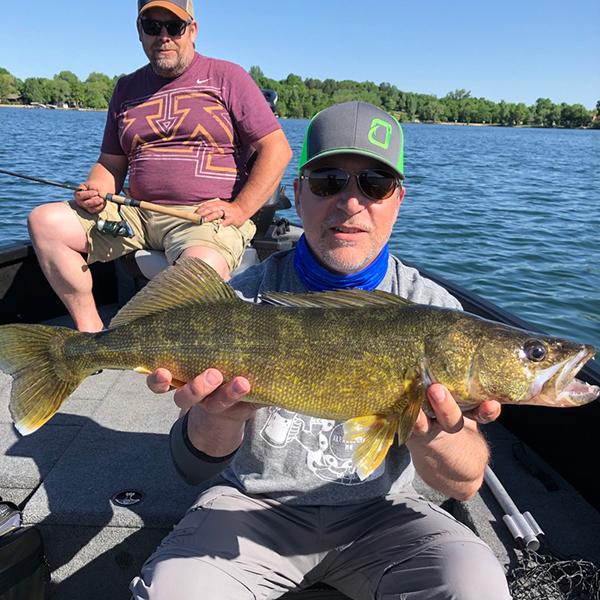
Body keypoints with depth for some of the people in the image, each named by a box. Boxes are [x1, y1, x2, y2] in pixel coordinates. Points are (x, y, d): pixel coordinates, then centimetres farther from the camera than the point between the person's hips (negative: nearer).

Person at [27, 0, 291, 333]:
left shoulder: (227, 77, 5)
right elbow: (111, 163, 23)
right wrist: (95, 192, -1)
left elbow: (277, 148, -2)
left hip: (207, 217, -5)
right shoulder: (127, 88, 20)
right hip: (136, 214, 6)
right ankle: (90, 330, -6)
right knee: (44, 221, -7)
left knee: (202, 265, -39)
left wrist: (239, 210, -13)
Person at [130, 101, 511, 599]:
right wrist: (215, 418, -35)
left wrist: (428, 434, -34)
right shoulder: (246, 298, -9)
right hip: (253, 503, 0)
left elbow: (466, 483, -11)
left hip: (379, 510, 1)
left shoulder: (432, 310, -7)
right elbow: (196, 469, -11)